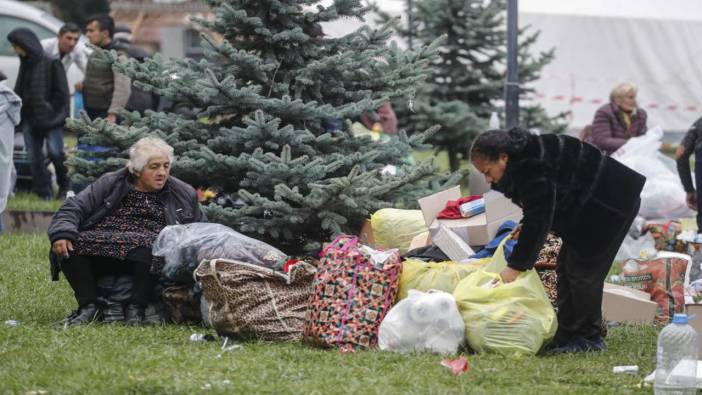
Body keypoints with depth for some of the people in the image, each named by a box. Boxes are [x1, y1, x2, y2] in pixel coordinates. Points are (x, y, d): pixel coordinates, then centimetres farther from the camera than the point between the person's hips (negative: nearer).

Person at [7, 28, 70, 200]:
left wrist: (55, 114, -11)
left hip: (50, 120, -6)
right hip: (30, 119, 6)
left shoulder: (51, 63, -8)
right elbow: (19, 91, 17)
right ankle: (43, 190, 9)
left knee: (55, 152, -9)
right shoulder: (25, 64, 13)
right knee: (34, 156, 3)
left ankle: (65, 186, 11)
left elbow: (61, 93, -8)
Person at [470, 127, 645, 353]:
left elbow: (539, 218, -28)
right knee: (567, 268, 10)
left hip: (609, 205, -11)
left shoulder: (531, 169, -27)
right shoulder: (523, 159, 6)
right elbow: (540, 209, 19)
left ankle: (588, 338, -4)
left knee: (582, 270, -11)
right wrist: (526, 226, 0)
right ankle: (568, 336, 13)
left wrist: (516, 266, -25)